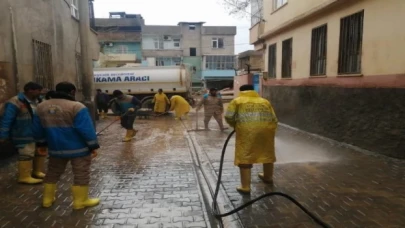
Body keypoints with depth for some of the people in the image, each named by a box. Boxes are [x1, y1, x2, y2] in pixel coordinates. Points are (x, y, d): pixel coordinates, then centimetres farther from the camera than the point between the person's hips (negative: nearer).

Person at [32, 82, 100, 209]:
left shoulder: (41, 107, 5)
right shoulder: (76, 107, -17)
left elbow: (38, 130, 13)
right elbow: (86, 129, -19)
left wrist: (42, 144, 24)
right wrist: (93, 146, -12)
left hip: (55, 148, 6)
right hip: (78, 148, -6)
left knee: (52, 173, 21)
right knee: (81, 175, 5)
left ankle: (47, 199, 30)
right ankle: (80, 202, 11)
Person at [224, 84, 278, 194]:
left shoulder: (237, 101, 15)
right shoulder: (265, 101, 24)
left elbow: (228, 116, 4)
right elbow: (274, 119, 19)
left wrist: (235, 125, 21)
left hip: (247, 130, -4)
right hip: (266, 129, 4)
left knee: (244, 157, 3)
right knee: (267, 153, 23)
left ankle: (245, 186, 2)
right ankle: (268, 177, 43)